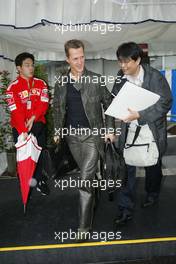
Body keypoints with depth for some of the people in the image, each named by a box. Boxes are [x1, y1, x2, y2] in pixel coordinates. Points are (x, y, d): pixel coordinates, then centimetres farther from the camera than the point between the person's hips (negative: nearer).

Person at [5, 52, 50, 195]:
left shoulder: (41, 84, 4)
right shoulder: (13, 87, -6)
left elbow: (44, 103, -4)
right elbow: (15, 111, -14)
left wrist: (33, 118, -19)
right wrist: (22, 131, -24)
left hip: (38, 125, 3)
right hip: (20, 127, -2)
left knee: (40, 153, 7)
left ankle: (39, 181, 23)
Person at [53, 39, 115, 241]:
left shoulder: (96, 80, -2)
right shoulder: (60, 84, 6)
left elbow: (108, 104, 4)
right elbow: (58, 109, 14)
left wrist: (110, 129, -2)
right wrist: (57, 132, 8)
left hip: (93, 134, -3)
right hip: (72, 135, 4)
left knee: (85, 180, -10)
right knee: (87, 176, 17)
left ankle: (84, 226, -2)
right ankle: (91, 200, 42)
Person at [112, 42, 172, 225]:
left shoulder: (155, 77, -15)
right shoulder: (121, 77, -2)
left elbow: (165, 104, -17)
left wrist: (139, 115, -26)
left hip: (151, 130, -2)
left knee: (152, 167, 18)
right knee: (126, 168, 0)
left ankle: (152, 194, 46)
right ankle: (125, 209, 11)